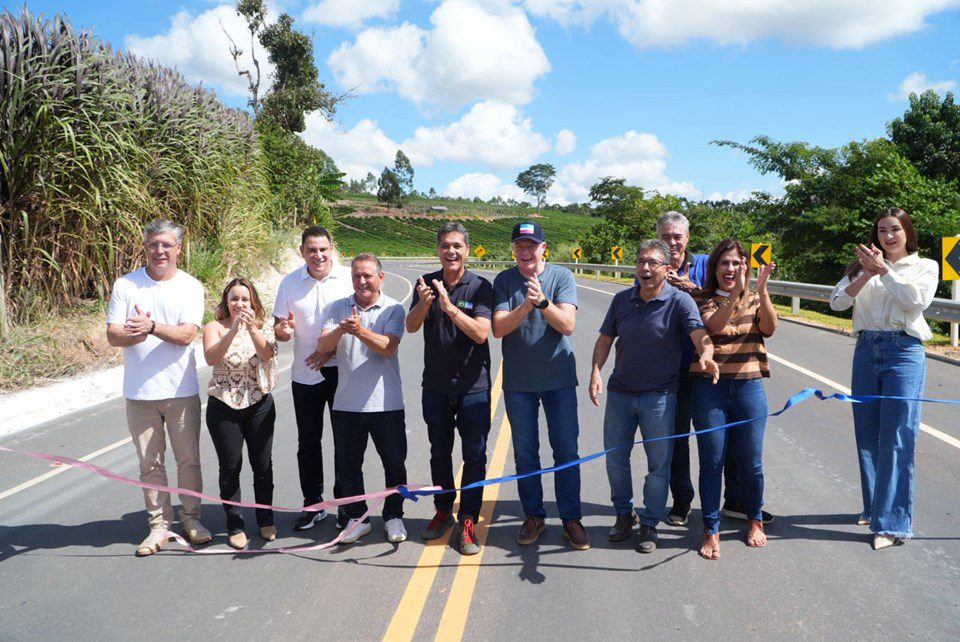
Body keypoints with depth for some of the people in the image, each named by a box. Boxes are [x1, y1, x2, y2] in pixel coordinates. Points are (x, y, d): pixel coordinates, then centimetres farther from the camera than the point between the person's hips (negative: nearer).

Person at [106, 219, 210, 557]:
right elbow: (113, 335, -4)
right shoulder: (126, 285, 2)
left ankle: (191, 518, 23)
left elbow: (187, 335, -13)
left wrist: (152, 326, -29)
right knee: (150, 463, 8)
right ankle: (159, 524, 21)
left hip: (182, 390, -1)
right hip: (139, 392, 1)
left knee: (188, 460, 7)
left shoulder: (191, 287, -1)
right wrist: (135, 333, -25)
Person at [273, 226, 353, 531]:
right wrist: (283, 329, -18)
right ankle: (313, 505, 24)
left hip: (341, 371, -2)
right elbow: (280, 330, 7)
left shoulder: (348, 279, -6)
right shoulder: (290, 283, 2)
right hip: (305, 376, 3)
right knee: (308, 443, 10)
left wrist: (331, 350, -16)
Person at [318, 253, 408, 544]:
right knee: (348, 464, 11)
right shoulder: (338, 308, 5)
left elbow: (388, 347, -16)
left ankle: (394, 515, 27)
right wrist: (340, 330, -28)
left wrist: (360, 330, -31)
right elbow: (322, 345, -7)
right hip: (346, 403, 2)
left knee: (394, 463, 8)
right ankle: (356, 517, 28)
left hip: (385, 403, -2)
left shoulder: (394, 309, -2)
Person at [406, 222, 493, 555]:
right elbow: (411, 326, -10)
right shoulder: (426, 283, 1)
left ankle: (467, 521, 11)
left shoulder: (480, 286, -8)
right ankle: (443, 511, 31)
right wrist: (424, 303, -30)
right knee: (439, 452, 15)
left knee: (474, 455, 1)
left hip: (472, 385, -3)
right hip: (435, 384, 3)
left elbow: (481, 333, -19)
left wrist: (449, 307, -30)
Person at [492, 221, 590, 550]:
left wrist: (542, 301, -31)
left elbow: (567, 325, -16)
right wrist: (526, 305, -26)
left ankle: (571, 518, 16)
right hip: (518, 381, 1)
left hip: (558, 378, -1)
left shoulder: (562, 276, -5)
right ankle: (534, 515, 24)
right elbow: (498, 328, -11)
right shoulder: (504, 280, -2)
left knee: (566, 452, 3)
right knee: (525, 453, 10)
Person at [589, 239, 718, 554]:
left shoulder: (680, 301, -10)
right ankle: (624, 514, 34)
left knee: (659, 464, 5)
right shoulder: (622, 300, 3)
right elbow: (605, 338, 8)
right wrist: (596, 371, -7)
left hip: (659, 396, -3)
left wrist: (706, 355, -46)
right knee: (615, 458, 12)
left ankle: (649, 525, 23)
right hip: (620, 392, 4)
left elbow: (699, 333, -24)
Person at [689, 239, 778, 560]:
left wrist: (762, 291, -21)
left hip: (749, 386, 2)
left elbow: (769, 329, -10)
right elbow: (712, 325, -19)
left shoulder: (756, 300, 10)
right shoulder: (704, 300, 2)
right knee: (711, 461, 3)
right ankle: (711, 530, 15)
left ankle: (755, 520, 33)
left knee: (750, 461, 10)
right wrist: (737, 292, -28)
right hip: (710, 387, -2)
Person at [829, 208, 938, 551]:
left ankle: (892, 522, -1)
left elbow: (917, 299, -13)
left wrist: (883, 270, -16)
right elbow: (837, 301, -1)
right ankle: (874, 507, 26)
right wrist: (866, 275, -14)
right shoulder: (864, 265, 12)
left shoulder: (924, 266, 6)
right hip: (866, 351, 4)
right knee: (867, 434, 10)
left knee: (896, 438, -6)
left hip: (904, 353, -4)